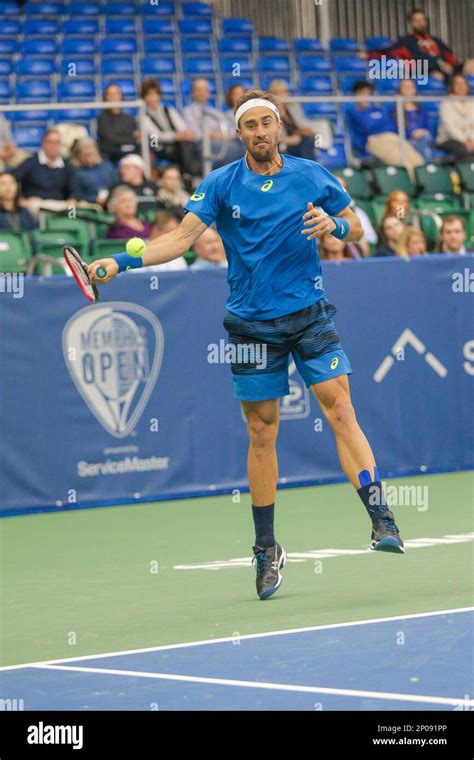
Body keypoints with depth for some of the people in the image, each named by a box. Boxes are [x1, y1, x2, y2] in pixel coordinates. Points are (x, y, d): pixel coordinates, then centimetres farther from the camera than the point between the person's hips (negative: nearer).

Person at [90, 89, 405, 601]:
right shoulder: (221, 184, 0)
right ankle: (266, 549, 15)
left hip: (309, 314, 0)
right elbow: (182, 238, -5)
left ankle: (380, 519, -18)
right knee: (261, 434, 5)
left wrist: (335, 225, -13)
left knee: (340, 409, -15)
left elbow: (356, 227, 11)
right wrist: (122, 262, -18)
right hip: (252, 324, 0)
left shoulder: (312, 176, 2)